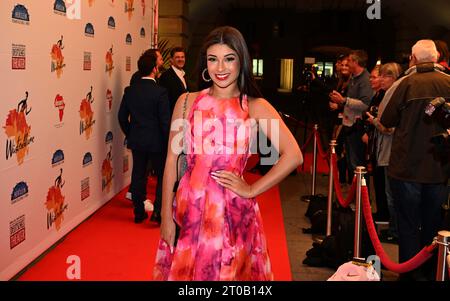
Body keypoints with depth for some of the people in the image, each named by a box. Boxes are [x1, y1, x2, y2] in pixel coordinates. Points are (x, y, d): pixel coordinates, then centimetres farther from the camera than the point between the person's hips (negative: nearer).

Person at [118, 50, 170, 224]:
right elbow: (165, 120, -15)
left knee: (138, 176, 13)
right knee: (162, 176, 11)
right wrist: (168, 142, -3)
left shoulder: (130, 90, -1)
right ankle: (158, 212, 6)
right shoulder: (160, 92, -16)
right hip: (156, 141, -4)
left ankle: (139, 212, 21)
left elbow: (122, 116, 5)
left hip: (136, 140, 5)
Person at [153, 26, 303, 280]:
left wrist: (252, 190, -9)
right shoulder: (187, 102, 4)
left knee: (227, 272, 11)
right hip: (189, 208, 2)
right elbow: (172, 160, 3)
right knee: (182, 270, 14)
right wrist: (167, 216, 0)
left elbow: (293, 155, -11)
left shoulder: (255, 107, -2)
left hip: (233, 212, -1)